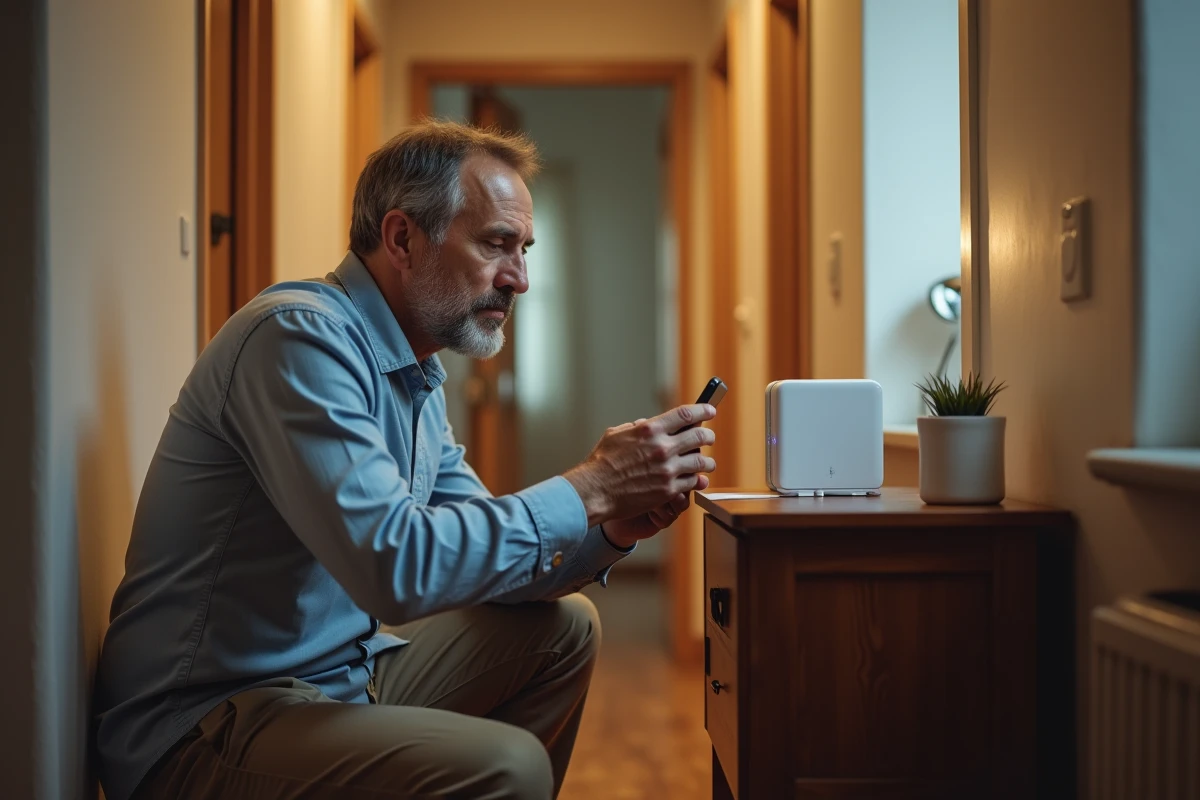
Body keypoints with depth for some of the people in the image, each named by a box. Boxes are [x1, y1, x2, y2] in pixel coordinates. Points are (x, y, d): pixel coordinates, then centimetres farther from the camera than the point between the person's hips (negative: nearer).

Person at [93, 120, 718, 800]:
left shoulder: (420, 379, 12)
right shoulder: (300, 337, -19)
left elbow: (474, 556, 12)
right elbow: (393, 564, -29)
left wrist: (612, 528, -6)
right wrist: (588, 489, -21)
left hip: (340, 676, 10)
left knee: (563, 627, 10)